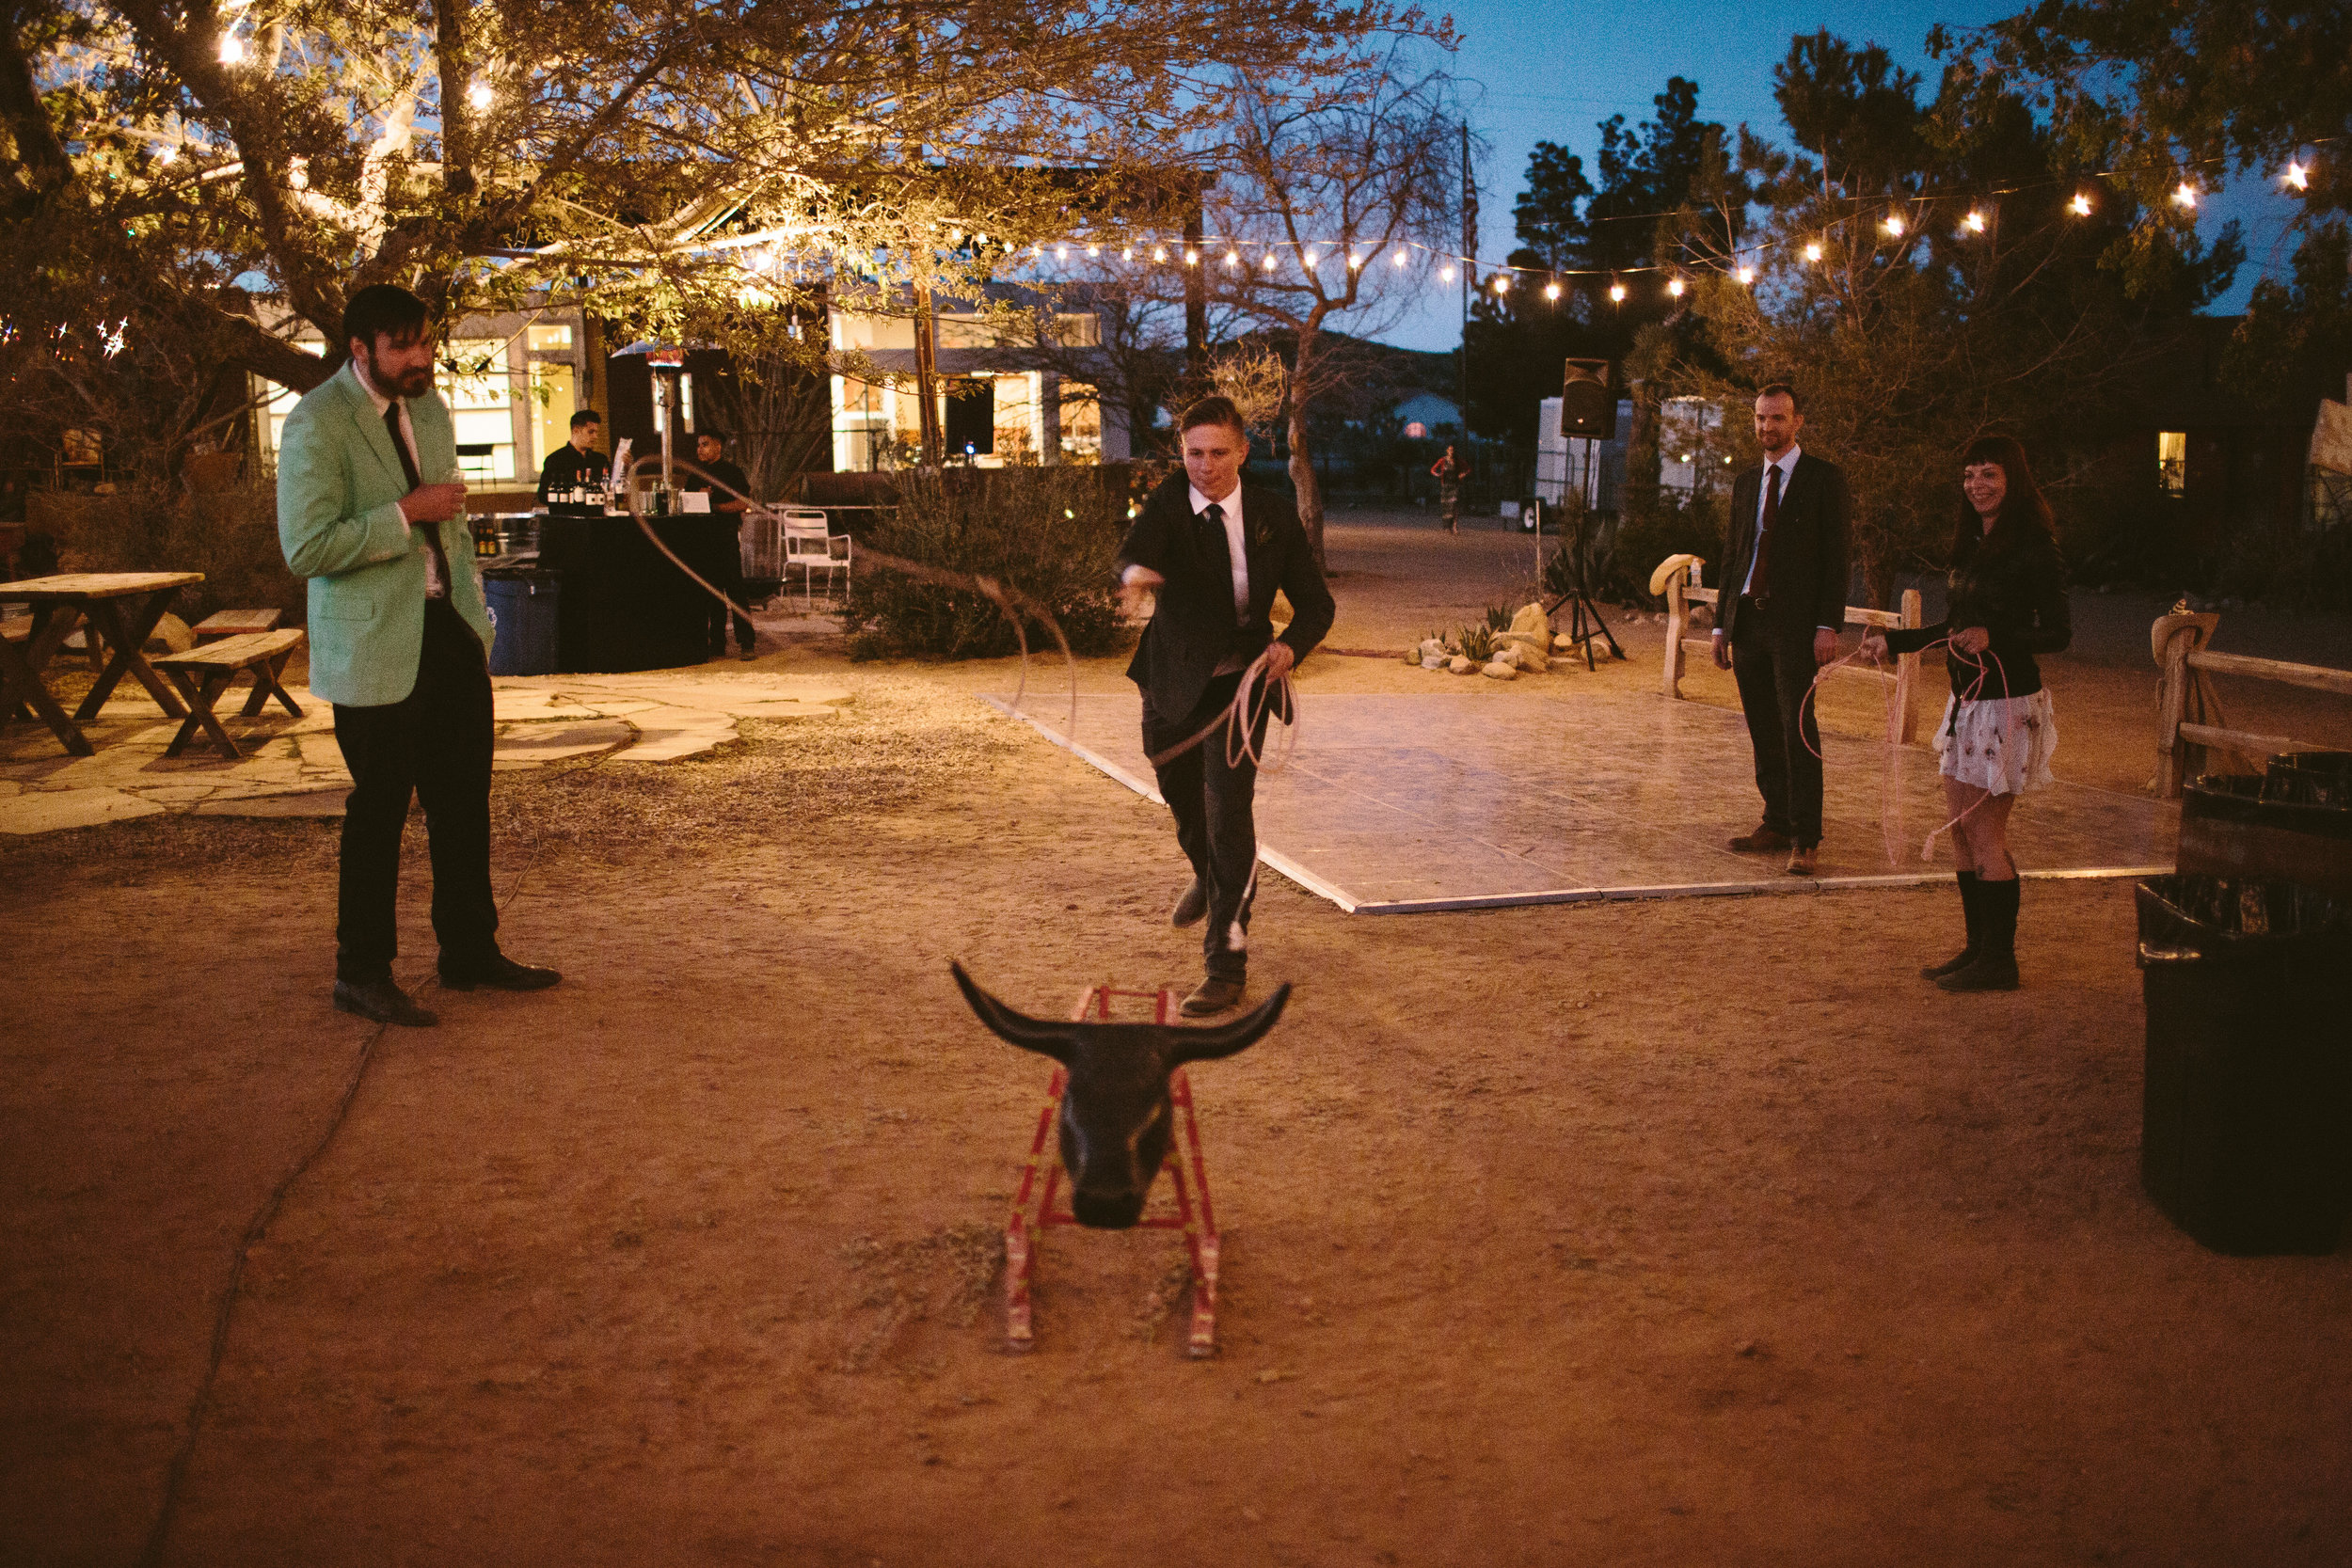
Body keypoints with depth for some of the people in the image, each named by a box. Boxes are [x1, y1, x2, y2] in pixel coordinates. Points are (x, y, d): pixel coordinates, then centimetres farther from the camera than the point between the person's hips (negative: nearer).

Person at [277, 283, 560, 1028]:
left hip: (449, 631, 7)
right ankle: (361, 972, 15)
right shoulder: (317, 423, -14)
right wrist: (404, 513, -22)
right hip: (375, 646, -7)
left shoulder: (429, 409, 12)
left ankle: (470, 950, 24)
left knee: (464, 799, 11)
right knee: (379, 808, 1)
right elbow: (306, 547, -21)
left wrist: (476, 616, 17)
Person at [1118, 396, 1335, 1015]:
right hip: (1174, 681, 2)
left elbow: (1315, 601, 1)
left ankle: (1226, 965, -9)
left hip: (1240, 684, -2)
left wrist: (1290, 644, -21)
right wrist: (1134, 573, -60)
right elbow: (1136, 551, -35)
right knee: (1180, 796, 22)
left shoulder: (1275, 517, -6)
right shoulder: (1168, 504, -12)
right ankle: (1207, 875, 58)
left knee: (1229, 813, -14)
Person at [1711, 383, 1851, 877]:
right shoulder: (1746, 483, 17)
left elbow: (1835, 555, -5)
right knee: (1762, 731, 9)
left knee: (1797, 729, -8)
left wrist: (1828, 625, -13)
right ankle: (1777, 823, 17)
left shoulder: (1824, 477, 0)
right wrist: (1722, 623, 14)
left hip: (1795, 623, -6)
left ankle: (1805, 839, -5)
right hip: (1747, 619, 6)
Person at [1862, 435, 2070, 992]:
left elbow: (2058, 633, -16)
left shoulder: (2033, 548, -13)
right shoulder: (1974, 545, 12)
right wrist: (1894, 641, 19)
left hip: (2007, 703, -8)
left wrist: (1994, 639, -29)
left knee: (1986, 833, -3)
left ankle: (1999, 960, 7)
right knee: (1961, 828, 12)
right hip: (1968, 701, 9)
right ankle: (1977, 946, 23)